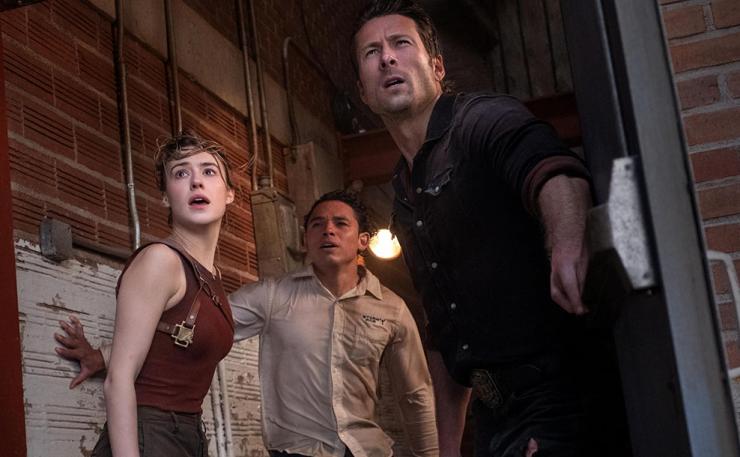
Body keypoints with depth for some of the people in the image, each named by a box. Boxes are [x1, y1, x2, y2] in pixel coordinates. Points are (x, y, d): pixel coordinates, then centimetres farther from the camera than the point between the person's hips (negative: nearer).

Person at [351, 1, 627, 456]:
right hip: (493, 414, 8)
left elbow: (547, 164, -32)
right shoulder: (405, 200, 16)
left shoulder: (480, 119, -8)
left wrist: (568, 243, -53)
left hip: (557, 390, -8)